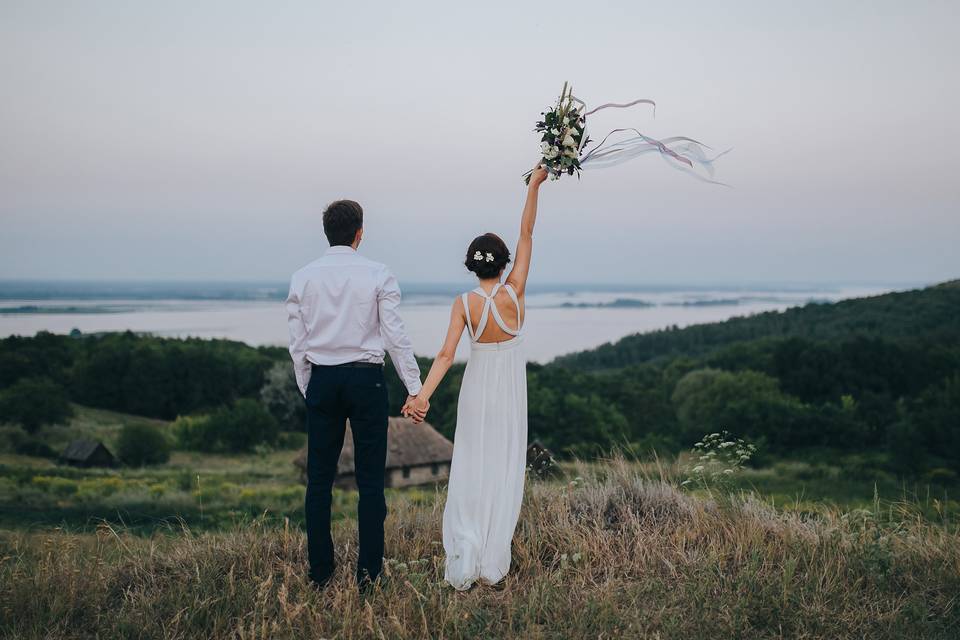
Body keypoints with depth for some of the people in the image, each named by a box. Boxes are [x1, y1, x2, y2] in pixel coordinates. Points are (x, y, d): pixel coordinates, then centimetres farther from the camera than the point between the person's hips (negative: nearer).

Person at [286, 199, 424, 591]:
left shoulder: (303, 278, 2)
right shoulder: (378, 276, -5)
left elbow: (297, 343, 3)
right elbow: (395, 337, -6)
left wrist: (307, 389, 14)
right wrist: (414, 388, -2)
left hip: (322, 379, 2)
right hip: (366, 379, -2)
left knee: (319, 478, 9)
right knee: (370, 479, 3)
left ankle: (320, 570, 14)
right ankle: (368, 570, 3)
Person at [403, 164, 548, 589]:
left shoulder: (464, 304, -9)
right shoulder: (514, 293, -12)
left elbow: (446, 355, -19)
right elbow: (526, 234, -7)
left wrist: (424, 394, -23)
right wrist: (534, 186, -3)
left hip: (476, 390, 1)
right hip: (509, 393, -1)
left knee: (470, 471, 7)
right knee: (502, 473, 6)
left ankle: (463, 564, 3)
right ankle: (492, 564, 8)